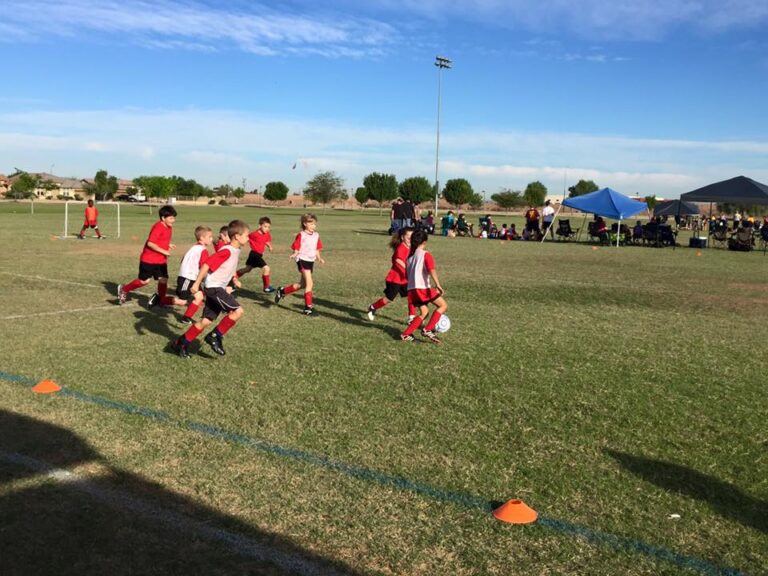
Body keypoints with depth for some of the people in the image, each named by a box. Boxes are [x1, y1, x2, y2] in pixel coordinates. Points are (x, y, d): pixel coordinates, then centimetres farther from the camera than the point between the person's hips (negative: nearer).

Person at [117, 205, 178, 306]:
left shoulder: (169, 228, 6)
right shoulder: (158, 227, -21)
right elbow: (150, 243, -25)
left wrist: (168, 245, 1)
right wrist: (163, 251, -23)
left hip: (161, 260, 7)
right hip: (149, 259, -7)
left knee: (163, 280, -2)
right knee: (144, 281, 3)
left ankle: (160, 299, 16)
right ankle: (123, 289, 24)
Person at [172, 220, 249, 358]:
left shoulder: (235, 251, 11)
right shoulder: (227, 251, -18)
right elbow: (207, 265, -22)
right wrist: (196, 284, -22)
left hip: (218, 288, 9)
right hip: (214, 287, -9)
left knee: (206, 320, 10)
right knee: (237, 311, -17)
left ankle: (181, 343, 18)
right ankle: (215, 336, -6)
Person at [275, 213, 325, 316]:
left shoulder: (316, 235, 8)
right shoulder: (301, 235, -12)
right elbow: (296, 249, -11)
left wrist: (319, 258, 0)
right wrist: (294, 255, -31)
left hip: (311, 261, 8)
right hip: (303, 260, -8)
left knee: (302, 284, 16)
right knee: (309, 283, -13)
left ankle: (282, 291, 36)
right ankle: (308, 307, -7)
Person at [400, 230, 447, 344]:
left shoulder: (410, 256, 18)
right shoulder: (426, 255, -3)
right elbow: (432, 270, -18)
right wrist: (438, 285, -29)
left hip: (411, 289, 8)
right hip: (423, 288, -7)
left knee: (424, 312, 16)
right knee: (443, 305, 1)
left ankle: (406, 335, 6)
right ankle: (427, 330, -8)